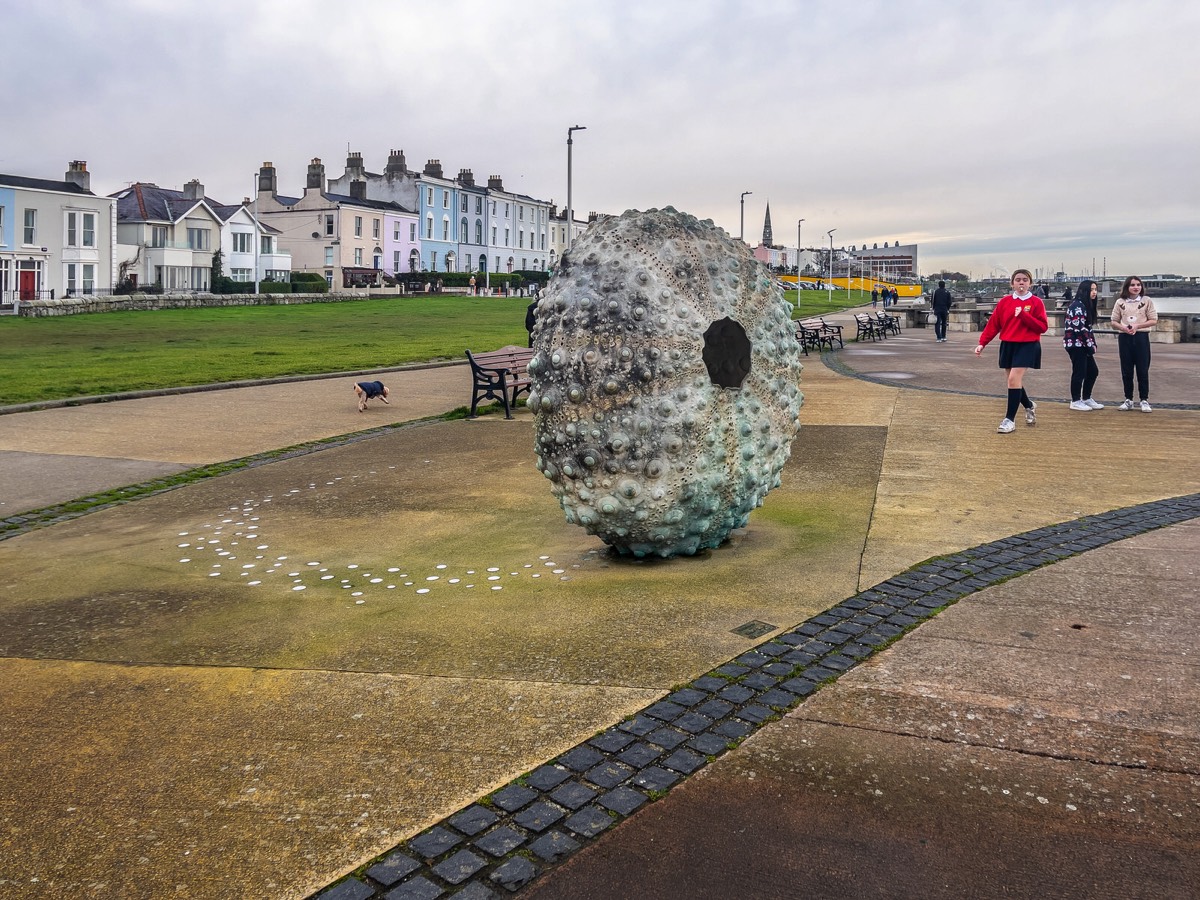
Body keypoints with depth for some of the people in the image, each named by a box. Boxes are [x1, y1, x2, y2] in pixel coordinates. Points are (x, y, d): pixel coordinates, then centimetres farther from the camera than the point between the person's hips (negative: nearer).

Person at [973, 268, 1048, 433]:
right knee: (1015, 381, 10)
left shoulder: (1036, 302, -4)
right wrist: (982, 343, -4)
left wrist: (1024, 315, -20)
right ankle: (1029, 406, 39)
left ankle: (1010, 419, -9)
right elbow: (993, 324, 5)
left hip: (1027, 346, -4)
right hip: (1007, 345, 4)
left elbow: (1043, 327, -9)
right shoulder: (1004, 301, 5)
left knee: (1014, 379, -16)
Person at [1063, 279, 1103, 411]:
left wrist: (1093, 344, 7)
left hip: (1082, 344, 10)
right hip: (1075, 343, -10)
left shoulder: (1086, 305, 15)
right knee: (1079, 372, -4)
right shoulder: (1078, 305, -15)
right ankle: (1076, 401, 6)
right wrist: (1090, 346, -14)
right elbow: (1080, 328, -19)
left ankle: (1086, 399, 22)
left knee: (1093, 371, 11)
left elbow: (1087, 327, 16)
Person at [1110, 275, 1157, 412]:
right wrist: (1124, 328, -12)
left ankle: (1144, 400, 4)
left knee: (1143, 370, -2)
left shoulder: (1147, 301, 2)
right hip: (1124, 338, 2)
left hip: (1141, 337, -2)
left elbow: (1154, 320, 0)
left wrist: (1137, 326, -13)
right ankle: (1128, 400, 15)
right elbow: (1114, 322, 8)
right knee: (1126, 371, 6)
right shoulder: (1120, 302, 7)